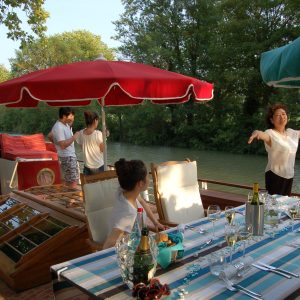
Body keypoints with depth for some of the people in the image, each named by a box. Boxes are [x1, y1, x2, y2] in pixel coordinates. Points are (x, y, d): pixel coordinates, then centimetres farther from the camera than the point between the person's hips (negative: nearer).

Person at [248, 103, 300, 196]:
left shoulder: (291, 133, 6)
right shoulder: (270, 133, -15)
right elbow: (264, 135, -37)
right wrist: (257, 133, -61)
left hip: (289, 175, 7)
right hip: (275, 175, -7)